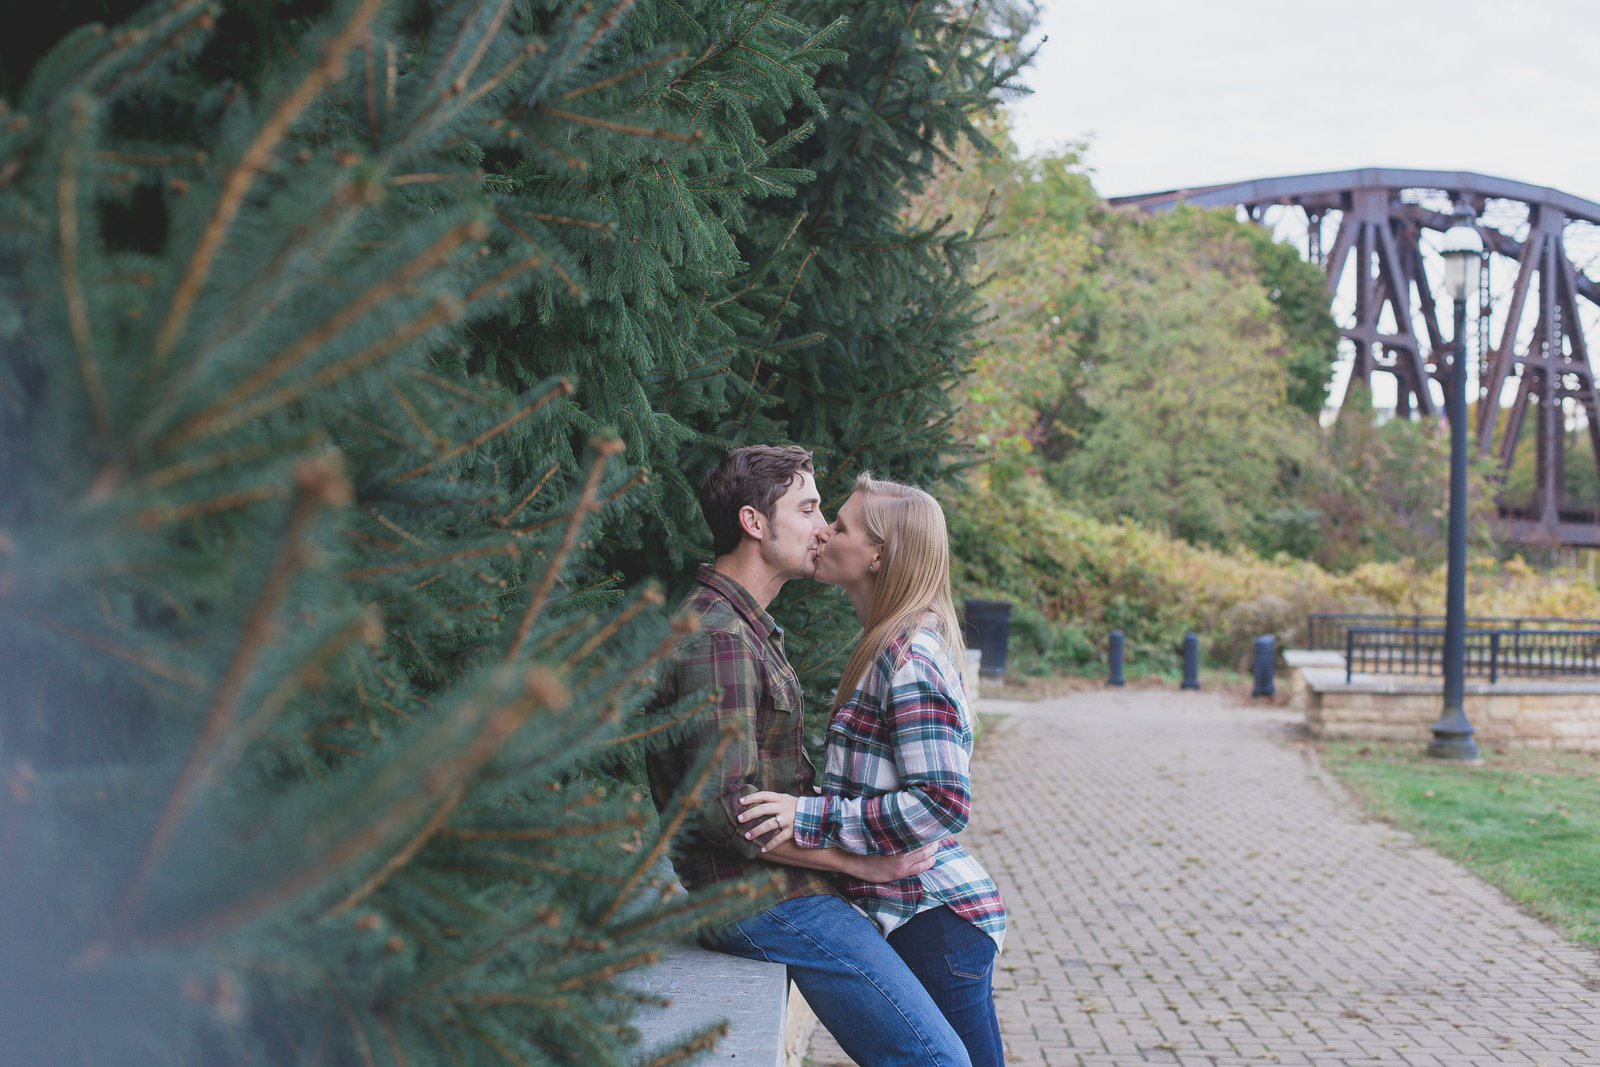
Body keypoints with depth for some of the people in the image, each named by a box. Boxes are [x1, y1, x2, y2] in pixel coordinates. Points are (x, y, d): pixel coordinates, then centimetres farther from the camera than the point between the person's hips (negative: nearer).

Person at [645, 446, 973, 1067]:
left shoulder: (748, 627, 16)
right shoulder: (719, 638, -19)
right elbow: (723, 808, -24)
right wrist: (857, 862, -18)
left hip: (768, 886, 11)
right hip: (762, 899, -11)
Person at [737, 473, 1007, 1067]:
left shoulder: (909, 658, -17)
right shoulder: (893, 647, 15)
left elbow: (942, 803, -23)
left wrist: (810, 818, -22)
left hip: (935, 920, -10)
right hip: (930, 912, 10)